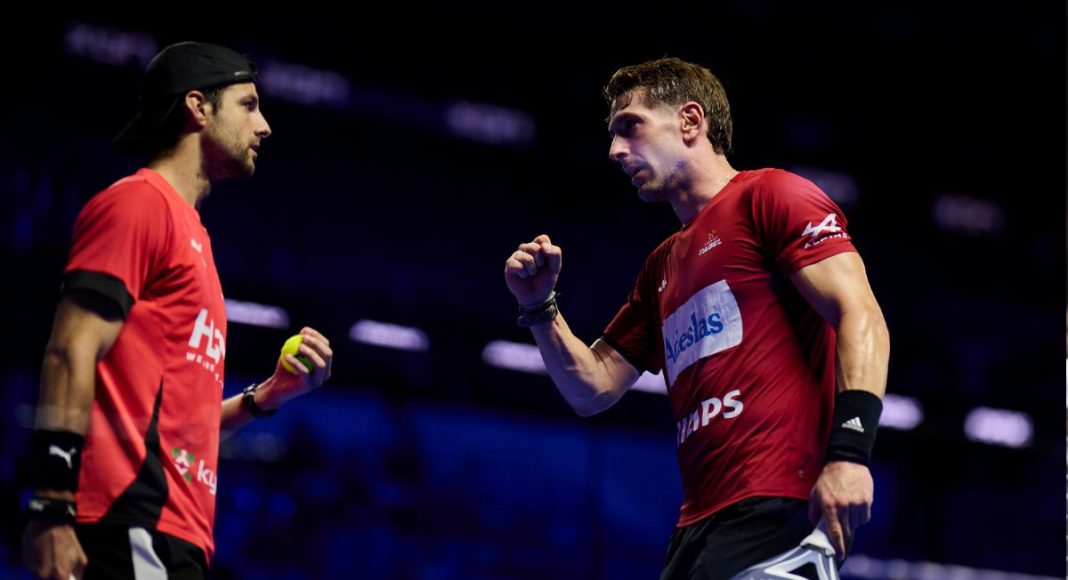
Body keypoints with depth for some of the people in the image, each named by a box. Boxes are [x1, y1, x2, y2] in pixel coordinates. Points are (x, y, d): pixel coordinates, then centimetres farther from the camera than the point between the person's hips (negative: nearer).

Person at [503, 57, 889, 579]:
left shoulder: (768, 195, 1)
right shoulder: (662, 267, 26)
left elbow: (861, 318, -9)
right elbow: (592, 389, 28)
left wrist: (849, 452, -22)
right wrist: (540, 308, 11)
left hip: (775, 510, -8)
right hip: (699, 525, 8)